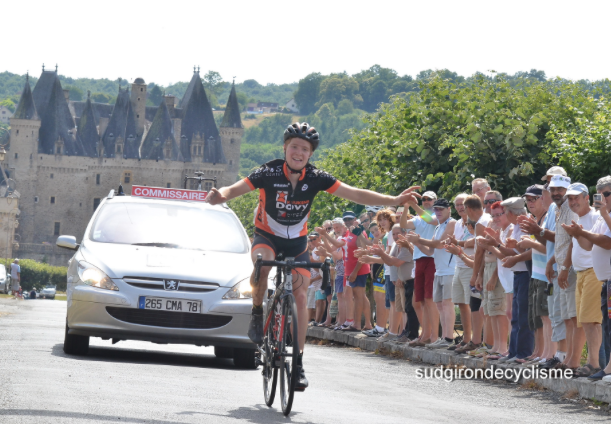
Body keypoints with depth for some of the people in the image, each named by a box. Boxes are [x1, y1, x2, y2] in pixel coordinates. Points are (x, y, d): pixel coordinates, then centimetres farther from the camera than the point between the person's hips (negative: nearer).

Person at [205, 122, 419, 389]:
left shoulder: (316, 178, -14)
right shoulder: (269, 173, -20)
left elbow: (355, 194, -16)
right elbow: (236, 189, -28)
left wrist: (394, 201, -26)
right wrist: (220, 195, -53)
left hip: (296, 242, 2)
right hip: (267, 236, -2)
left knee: (300, 295, -9)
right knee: (262, 262, -36)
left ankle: (298, 361, -2)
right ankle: (257, 314, -12)